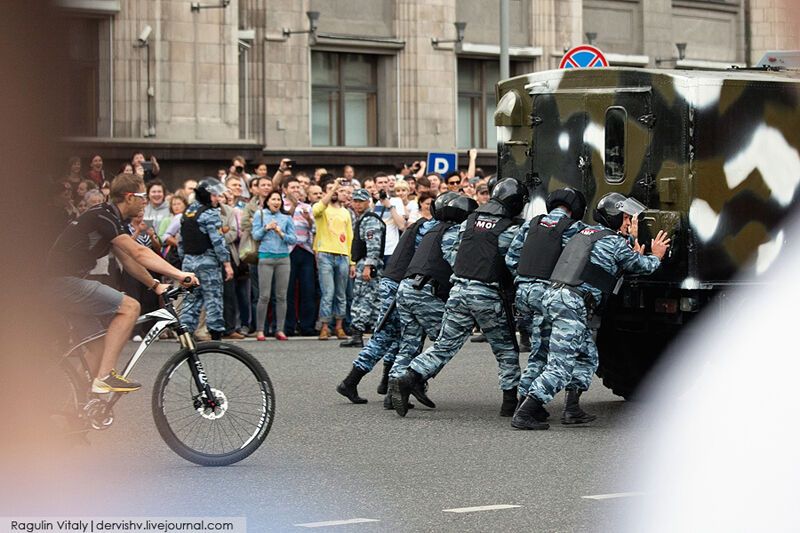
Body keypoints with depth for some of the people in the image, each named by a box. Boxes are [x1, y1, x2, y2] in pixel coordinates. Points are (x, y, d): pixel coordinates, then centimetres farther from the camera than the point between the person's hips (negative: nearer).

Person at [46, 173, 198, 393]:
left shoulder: (112, 219, 16)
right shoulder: (104, 217, -15)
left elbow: (127, 260, 21)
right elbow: (139, 253, -23)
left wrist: (155, 285, 13)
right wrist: (179, 274, -27)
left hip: (63, 284, 10)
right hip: (66, 282, -10)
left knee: (100, 347, 13)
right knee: (129, 307, -17)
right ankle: (105, 376, -20)